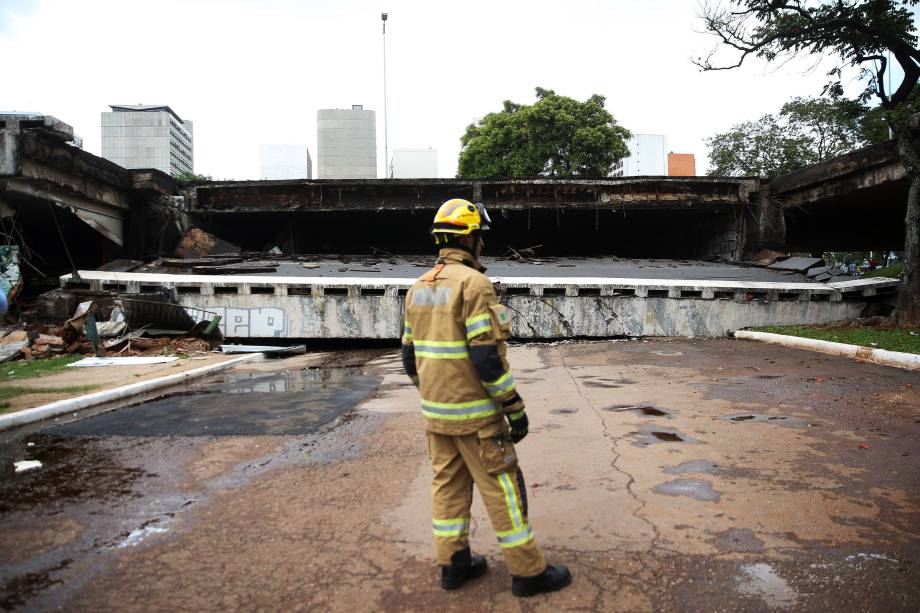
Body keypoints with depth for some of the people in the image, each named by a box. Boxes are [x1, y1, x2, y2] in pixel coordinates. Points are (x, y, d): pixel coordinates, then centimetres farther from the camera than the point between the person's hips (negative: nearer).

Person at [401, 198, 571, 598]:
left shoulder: (419, 287, 7)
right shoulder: (473, 283, -17)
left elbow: (410, 355, 11)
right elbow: (486, 355, -22)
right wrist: (515, 407, -15)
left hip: (435, 411, 8)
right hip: (474, 413, -7)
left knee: (448, 484, 16)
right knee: (502, 488, 4)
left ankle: (454, 564, 27)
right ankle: (528, 572, 16)